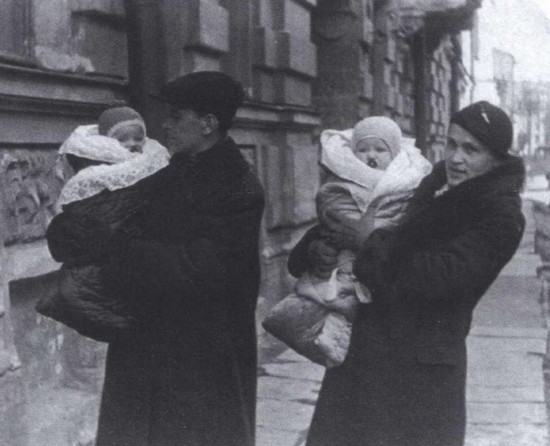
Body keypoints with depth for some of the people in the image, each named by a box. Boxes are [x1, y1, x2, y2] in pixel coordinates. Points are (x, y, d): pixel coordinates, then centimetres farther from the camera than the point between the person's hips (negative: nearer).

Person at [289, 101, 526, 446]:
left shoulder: (501, 219, -13)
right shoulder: (432, 186, 6)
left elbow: (435, 276, -24)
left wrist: (369, 242, -16)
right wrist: (318, 247, -5)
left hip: (422, 366, -6)